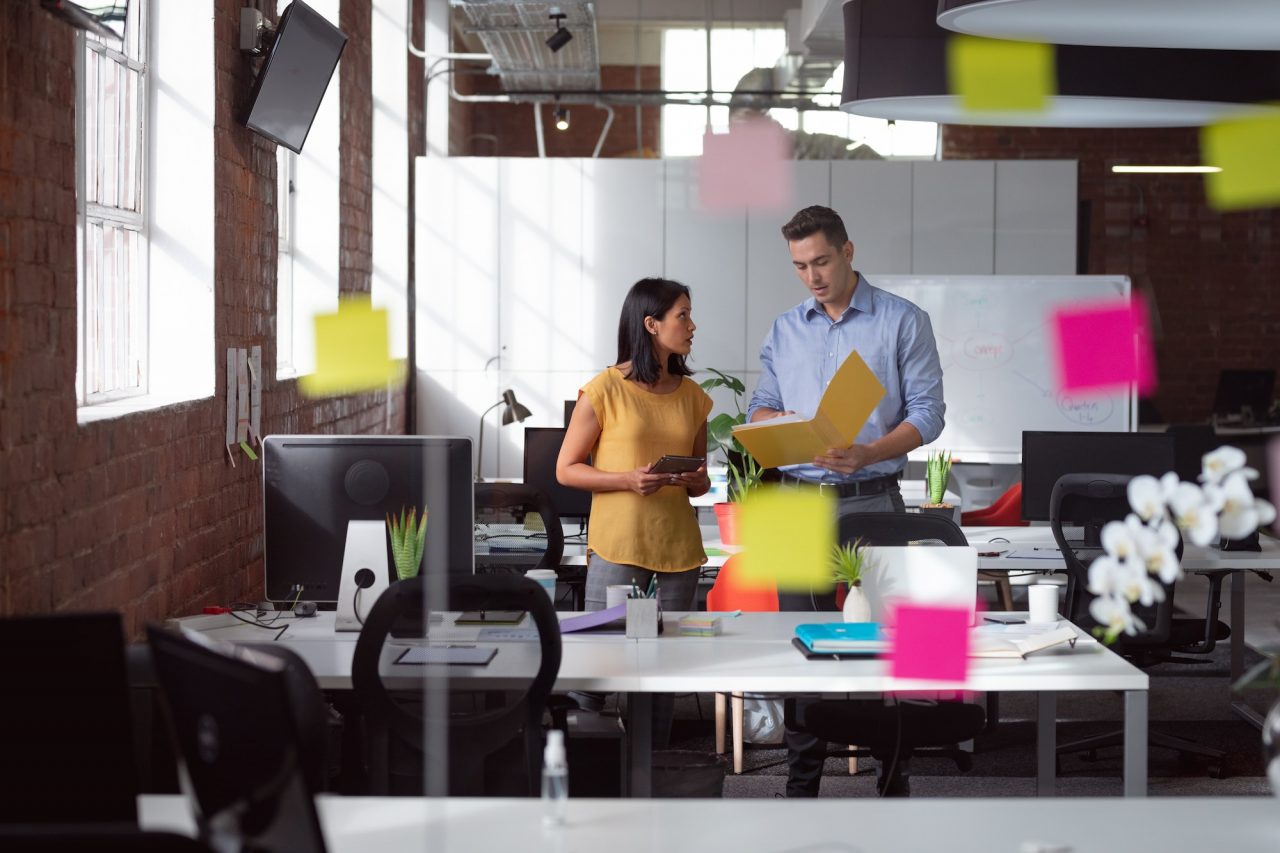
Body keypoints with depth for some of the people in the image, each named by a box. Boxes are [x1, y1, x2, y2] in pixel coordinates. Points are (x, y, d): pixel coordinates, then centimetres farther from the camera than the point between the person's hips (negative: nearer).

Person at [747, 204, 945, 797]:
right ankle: (802, 782, 13)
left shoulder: (903, 322, -1)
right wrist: (785, 427, -9)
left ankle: (893, 779, 6)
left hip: (871, 503, -4)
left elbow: (927, 413, -6)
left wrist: (867, 453, -22)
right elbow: (759, 409, 15)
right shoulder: (784, 331, 12)